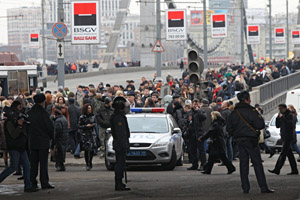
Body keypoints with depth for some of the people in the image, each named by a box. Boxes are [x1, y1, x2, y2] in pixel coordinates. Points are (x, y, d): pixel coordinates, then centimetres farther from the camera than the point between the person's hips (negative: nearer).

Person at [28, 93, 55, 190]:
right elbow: (50, 127, -11)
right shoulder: (43, 113, -12)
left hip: (32, 142, 5)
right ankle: (44, 183, -3)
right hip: (43, 142, -5)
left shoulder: (29, 113, 3)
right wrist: (51, 136, 7)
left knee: (33, 163, 10)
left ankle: (32, 183, 10)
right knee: (43, 163, -1)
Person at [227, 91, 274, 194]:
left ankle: (245, 188, 5)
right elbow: (260, 125, -14)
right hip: (251, 140, -5)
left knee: (243, 163, 8)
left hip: (239, 140, 5)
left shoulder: (234, 112, 6)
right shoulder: (251, 111, -12)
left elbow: (229, 128, 8)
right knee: (257, 163, -3)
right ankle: (263, 187, -6)